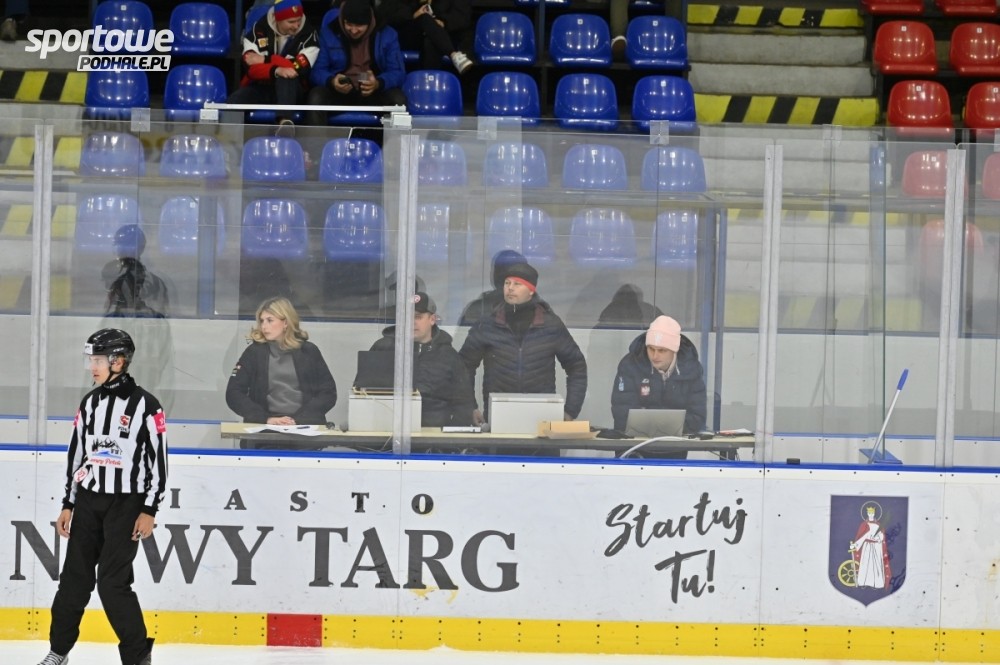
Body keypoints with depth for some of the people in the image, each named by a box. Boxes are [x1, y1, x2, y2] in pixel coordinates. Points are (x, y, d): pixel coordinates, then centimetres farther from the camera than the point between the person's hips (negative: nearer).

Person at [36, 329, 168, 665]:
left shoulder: (144, 405, -9)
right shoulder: (90, 403, 9)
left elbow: (158, 459, -9)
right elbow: (77, 453, 15)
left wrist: (149, 510, -13)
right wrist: (68, 504, 13)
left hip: (126, 503, -6)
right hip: (88, 500, 6)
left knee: (113, 582, -11)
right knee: (75, 577, 7)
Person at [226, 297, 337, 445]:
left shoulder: (309, 352, 11)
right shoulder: (255, 352, 10)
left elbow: (328, 393, 7)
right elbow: (233, 394, 3)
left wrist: (299, 419, -9)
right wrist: (266, 419, -11)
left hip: (305, 427, -1)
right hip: (263, 430, 1)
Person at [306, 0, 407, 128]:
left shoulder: (387, 35, -2)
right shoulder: (328, 32, -2)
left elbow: (398, 73, -6)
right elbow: (317, 71, -3)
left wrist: (378, 83, -29)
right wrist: (332, 81, -28)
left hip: (374, 94, 0)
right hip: (338, 92, 0)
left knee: (399, 99, -31)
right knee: (315, 97, -31)